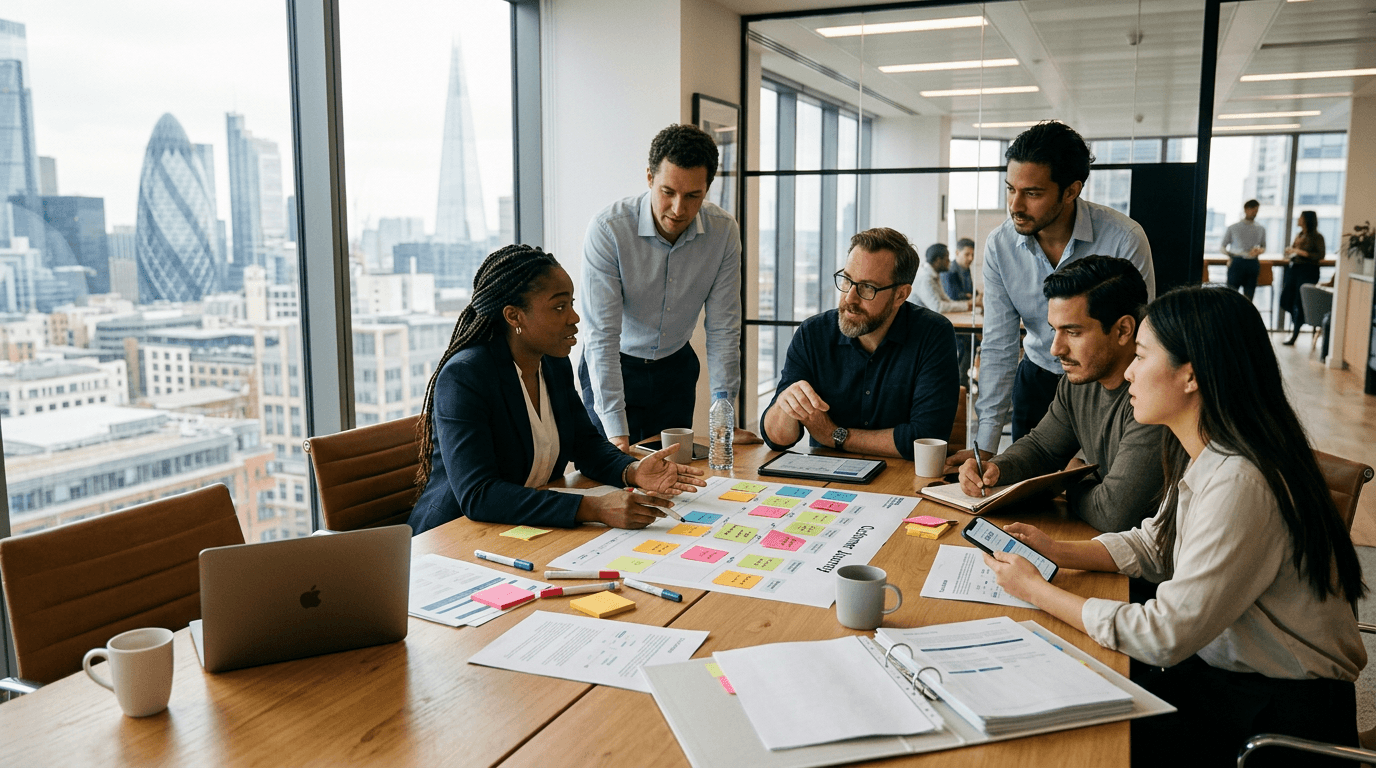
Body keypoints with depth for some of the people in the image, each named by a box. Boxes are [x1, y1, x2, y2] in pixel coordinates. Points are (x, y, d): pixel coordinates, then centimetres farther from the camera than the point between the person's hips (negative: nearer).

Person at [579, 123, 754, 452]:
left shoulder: (724, 231, -15)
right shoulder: (607, 229, -26)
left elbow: (723, 328, -9)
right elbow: (603, 335, -27)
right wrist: (618, 434, -32)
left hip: (676, 366, 3)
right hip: (615, 367, -3)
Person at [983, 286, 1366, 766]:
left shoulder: (1239, 485, -30)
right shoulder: (1205, 459, 0)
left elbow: (1164, 636, -27)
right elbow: (1152, 545, 15)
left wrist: (1038, 592, -17)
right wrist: (1059, 552, -1)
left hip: (1280, 715, -8)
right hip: (1218, 667, 8)